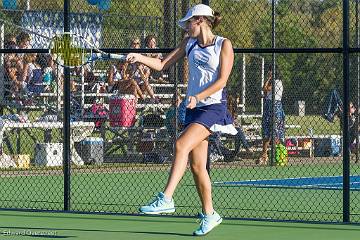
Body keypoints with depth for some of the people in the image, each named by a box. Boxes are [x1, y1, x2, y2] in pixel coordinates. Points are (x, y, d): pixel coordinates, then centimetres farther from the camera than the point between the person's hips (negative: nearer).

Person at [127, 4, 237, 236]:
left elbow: (222, 80, -10)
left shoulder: (223, 44, -3)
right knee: (197, 166, 5)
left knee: (181, 145, -25)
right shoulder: (189, 44, 14)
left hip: (213, 106, -7)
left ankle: (166, 199, -31)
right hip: (194, 109, 7)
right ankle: (209, 215, 16)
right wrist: (140, 58, -2)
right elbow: (162, 65, 14)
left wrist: (198, 97, -21)